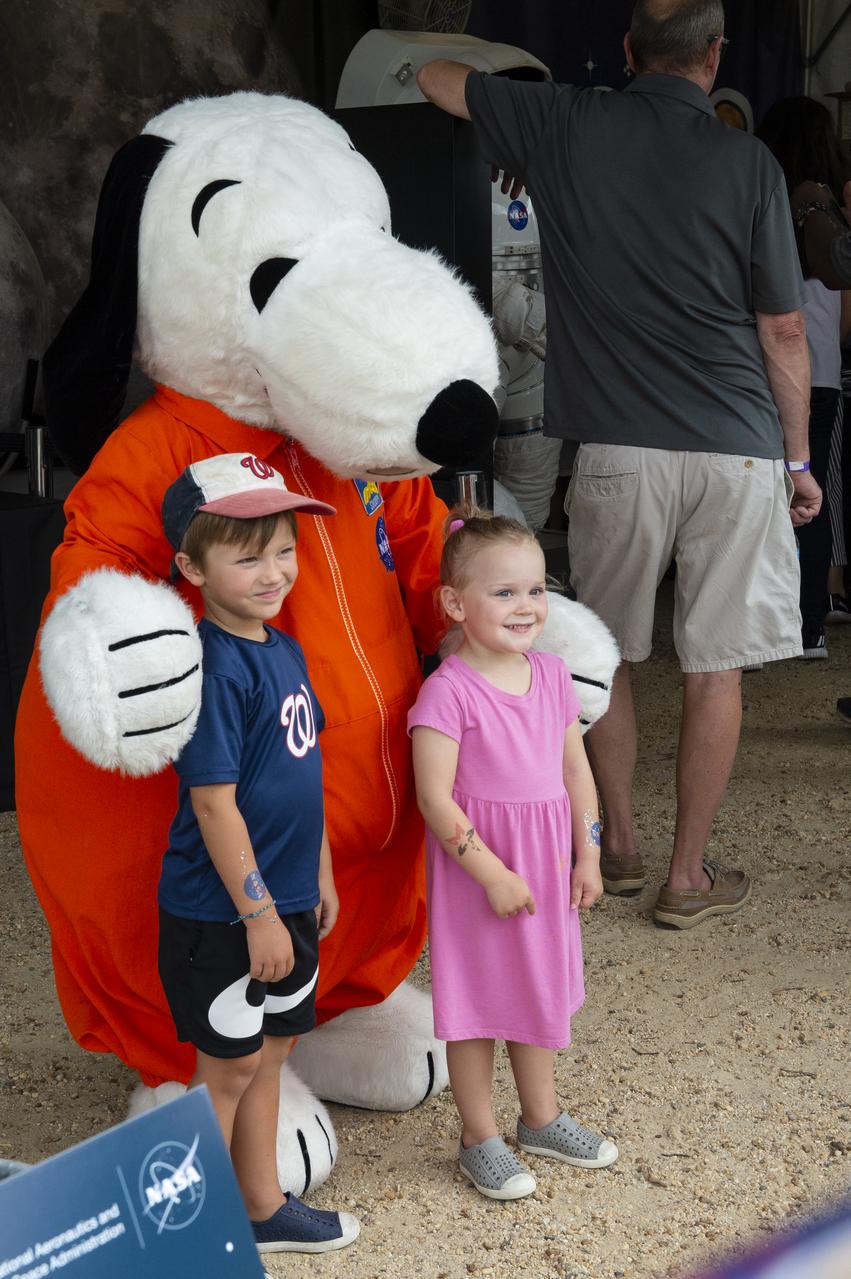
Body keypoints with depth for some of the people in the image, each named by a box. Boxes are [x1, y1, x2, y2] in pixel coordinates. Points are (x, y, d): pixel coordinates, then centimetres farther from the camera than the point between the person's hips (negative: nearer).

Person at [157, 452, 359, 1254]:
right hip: (223, 915, -8)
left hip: (284, 899, 8)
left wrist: (320, 878, 16)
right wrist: (258, 914, -19)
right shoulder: (214, 668, -22)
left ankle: (264, 1208, 35)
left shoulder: (284, 651, 5)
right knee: (229, 1066, 6)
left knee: (268, 1052, 19)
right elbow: (213, 805, -22)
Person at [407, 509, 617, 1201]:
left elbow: (576, 769, 9)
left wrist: (588, 855, 5)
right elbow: (436, 797, -20)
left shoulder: (552, 675, 1)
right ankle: (480, 1139, 23)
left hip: (547, 863, 7)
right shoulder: (448, 690, -19)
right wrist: (491, 873, -21)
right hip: (476, 869, -6)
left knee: (541, 988, 20)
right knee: (476, 996, 7)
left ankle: (541, 1116, 38)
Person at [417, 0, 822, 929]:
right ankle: (688, 878, 12)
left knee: (607, 653, 17)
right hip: (737, 450, -1)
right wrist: (797, 458, 11)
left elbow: (433, 75, 16)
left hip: (617, 449, 1)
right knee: (714, 668, 6)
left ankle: (617, 848, 27)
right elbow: (784, 332, 1)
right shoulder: (746, 162, -1)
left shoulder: (565, 127, 1)